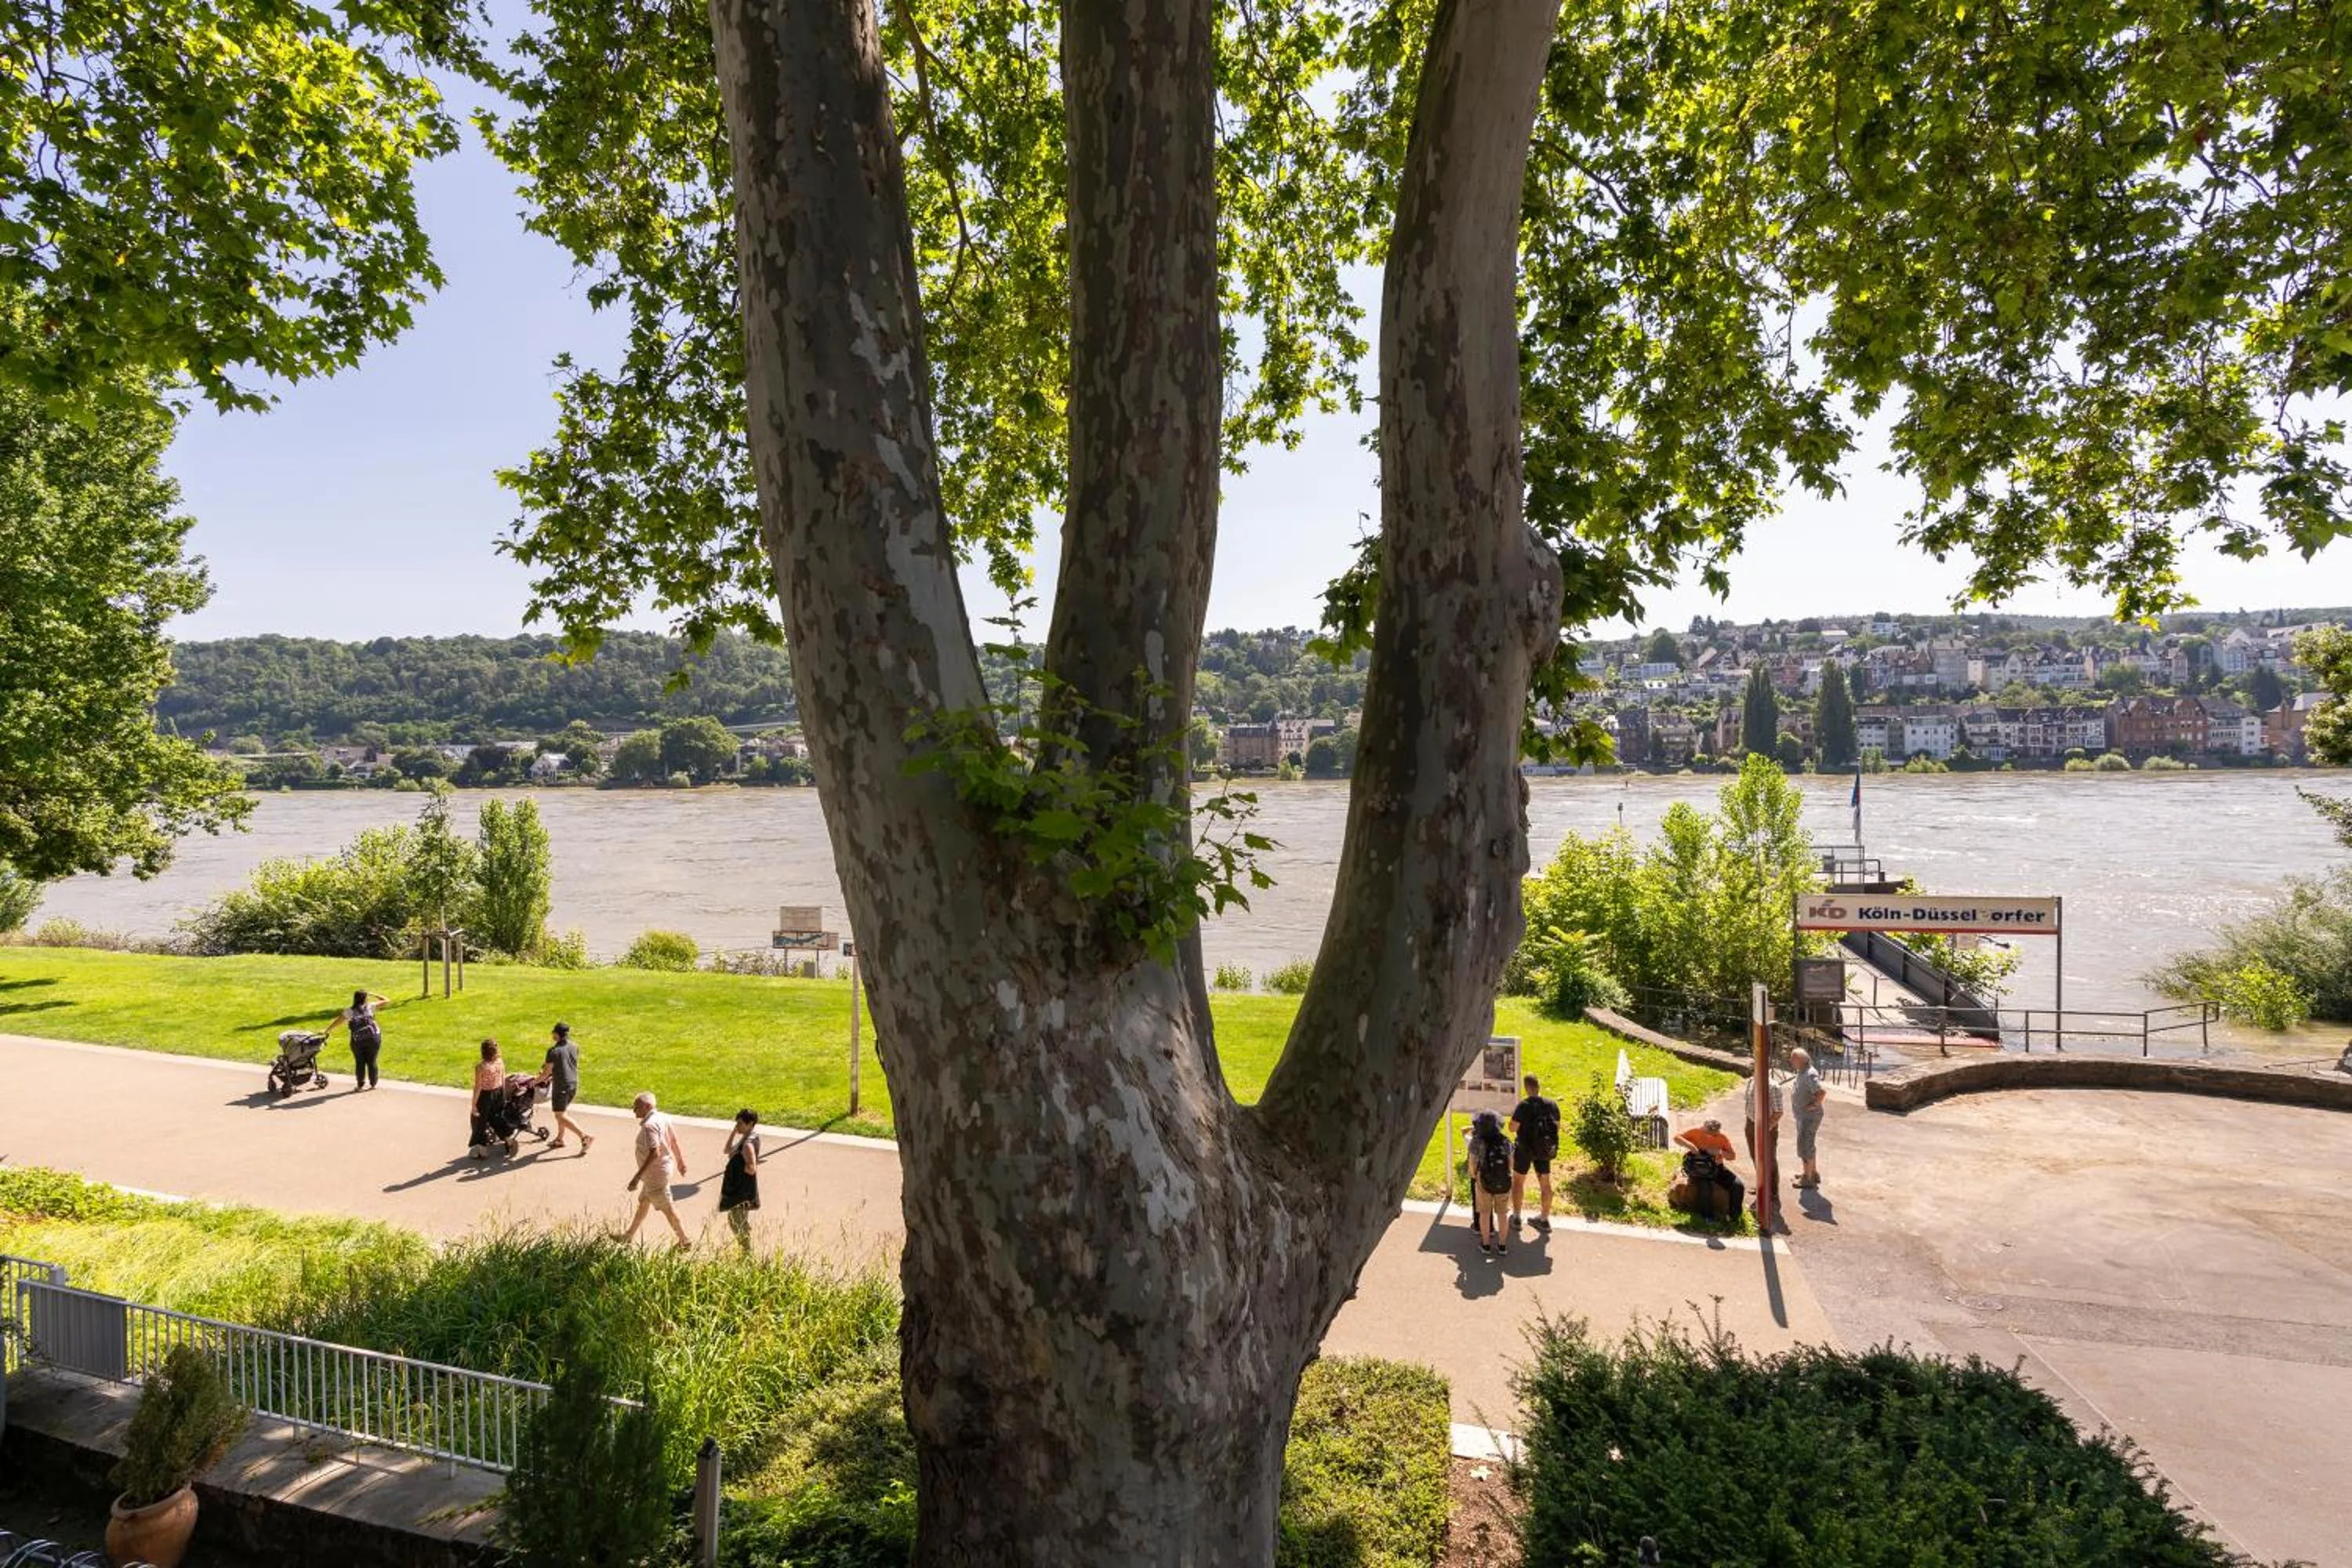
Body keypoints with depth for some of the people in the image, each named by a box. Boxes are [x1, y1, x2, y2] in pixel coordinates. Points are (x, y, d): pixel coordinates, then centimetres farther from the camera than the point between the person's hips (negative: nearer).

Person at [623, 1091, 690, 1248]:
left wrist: (637, 1177, -34)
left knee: (667, 1208, 4)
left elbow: (654, 1153, -34)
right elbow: (674, 1141, 12)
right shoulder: (662, 1118, 3)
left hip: (656, 1172, -10)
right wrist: (680, 1161, 24)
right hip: (666, 1166, 10)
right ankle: (629, 1236, 39)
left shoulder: (649, 1125, -26)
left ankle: (684, 1241, 15)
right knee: (643, 1202, 23)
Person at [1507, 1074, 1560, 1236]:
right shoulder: (1552, 1105, -9)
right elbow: (1557, 1127, 1)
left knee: (1518, 1181, 14)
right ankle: (1544, 1219, 25)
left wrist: (1514, 1115, -2)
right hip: (1545, 1150, 4)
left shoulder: (1523, 1106, -22)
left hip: (1525, 1149, -3)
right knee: (1545, 1183, 16)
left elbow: (1513, 1128, -18)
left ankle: (1516, 1218, 23)